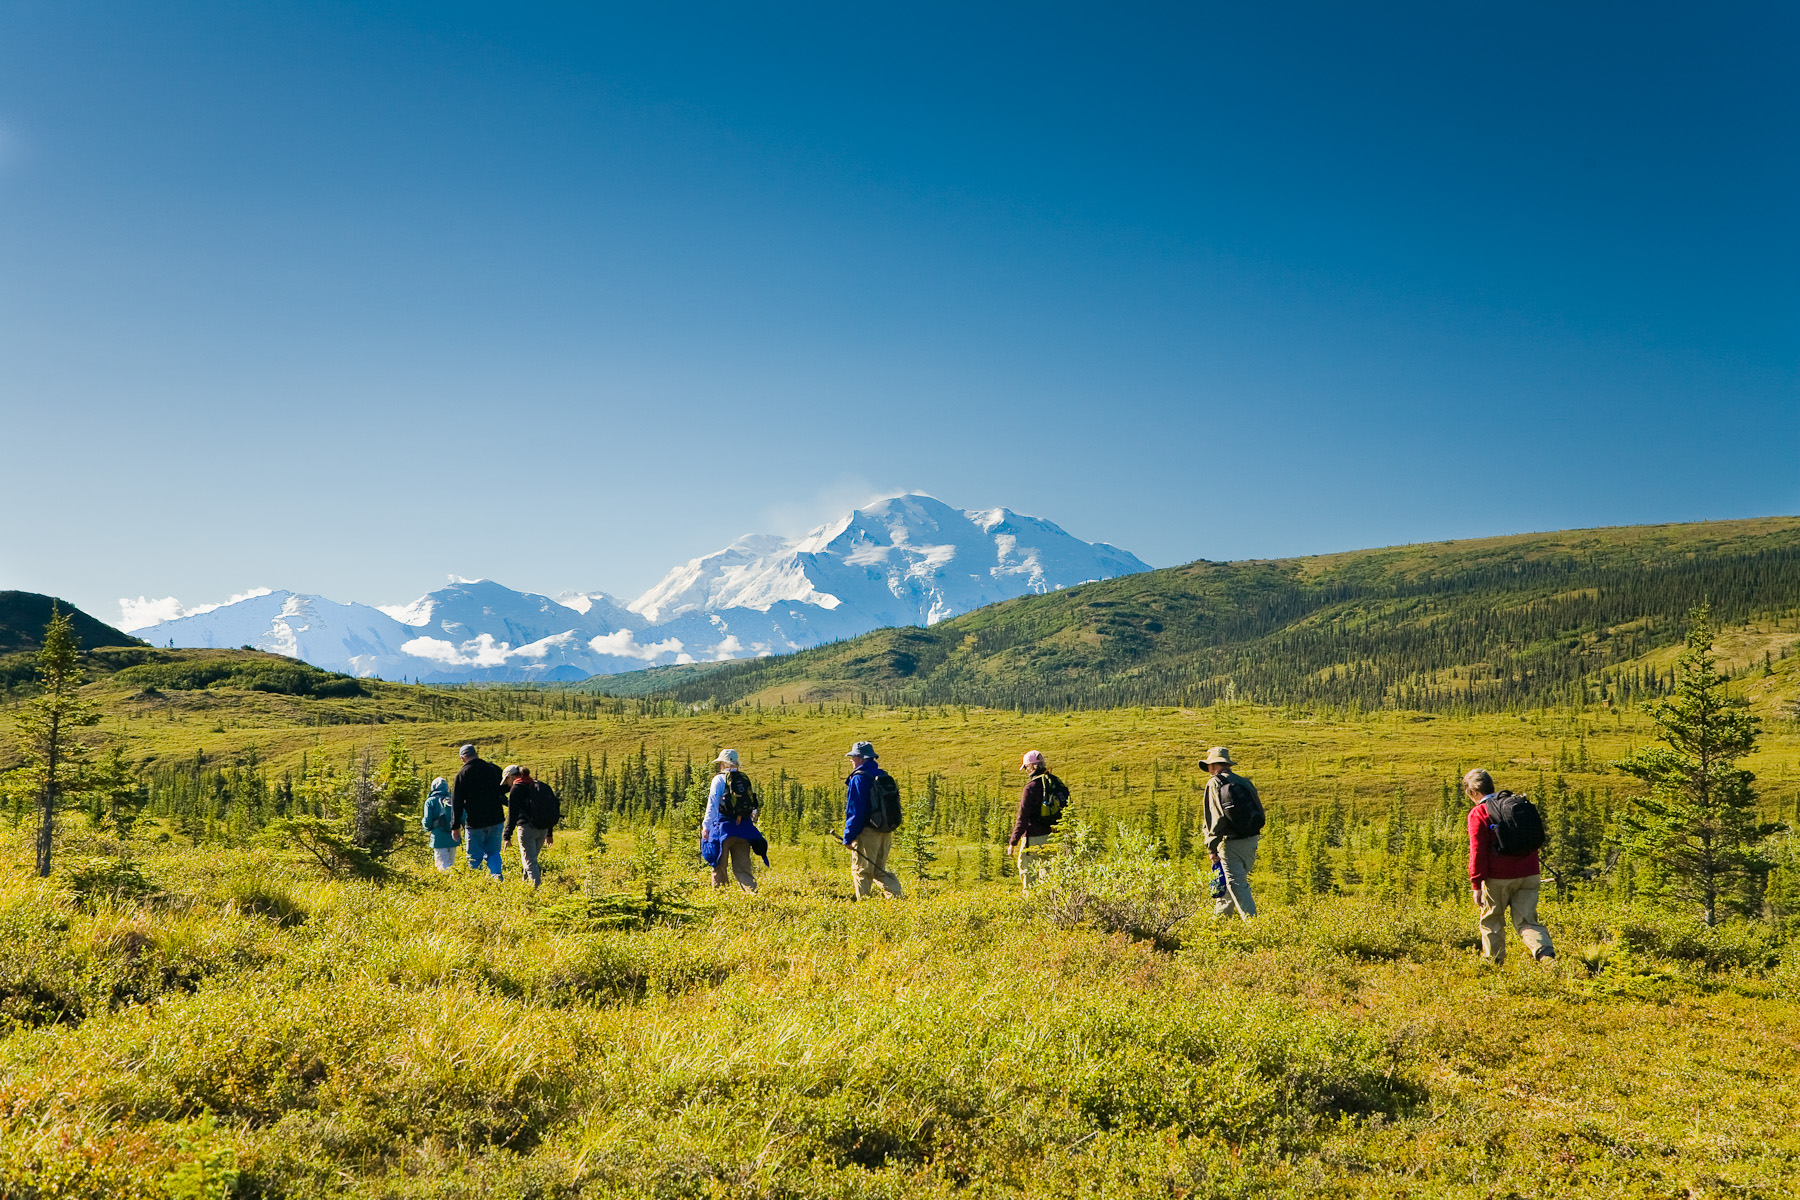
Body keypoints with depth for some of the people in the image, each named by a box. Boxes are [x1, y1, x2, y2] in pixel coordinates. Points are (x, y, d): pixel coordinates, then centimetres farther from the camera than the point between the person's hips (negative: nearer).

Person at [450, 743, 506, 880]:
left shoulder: (462, 774, -5)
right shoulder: (493, 769, 4)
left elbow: (457, 802, -4)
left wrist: (455, 826, 0)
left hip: (475, 823, -3)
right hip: (496, 820, 3)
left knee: (475, 856, 6)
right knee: (493, 852, 12)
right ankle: (497, 877, -8)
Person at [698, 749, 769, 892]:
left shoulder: (719, 779, -2)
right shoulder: (745, 779, 11)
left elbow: (712, 804, -7)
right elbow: (753, 807, 13)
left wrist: (706, 826, -6)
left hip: (724, 826, -4)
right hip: (744, 826, 4)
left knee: (719, 866, 7)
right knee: (742, 867, 6)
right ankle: (753, 890, -11)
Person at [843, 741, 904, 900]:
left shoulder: (858, 779, -12)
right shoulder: (885, 777, 12)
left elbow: (855, 811, -15)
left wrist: (848, 837, -10)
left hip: (867, 833, -8)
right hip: (886, 832, 8)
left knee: (861, 871, 2)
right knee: (880, 870, 15)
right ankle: (896, 897, 2)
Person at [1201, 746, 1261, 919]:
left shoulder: (1214, 783, -6)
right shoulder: (1244, 782, 14)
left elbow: (1215, 818, -14)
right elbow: (1259, 812, 13)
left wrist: (1211, 848, -12)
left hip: (1232, 843, -7)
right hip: (1252, 840, 7)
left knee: (1237, 885, -5)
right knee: (1232, 882, 21)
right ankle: (1220, 916, 34)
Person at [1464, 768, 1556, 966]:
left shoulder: (1478, 813, -7)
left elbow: (1477, 851, -13)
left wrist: (1476, 885, -11)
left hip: (1498, 877, -5)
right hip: (1528, 875, 5)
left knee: (1491, 920, 13)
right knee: (1526, 920, 6)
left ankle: (1494, 962, 20)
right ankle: (1547, 954, -18)